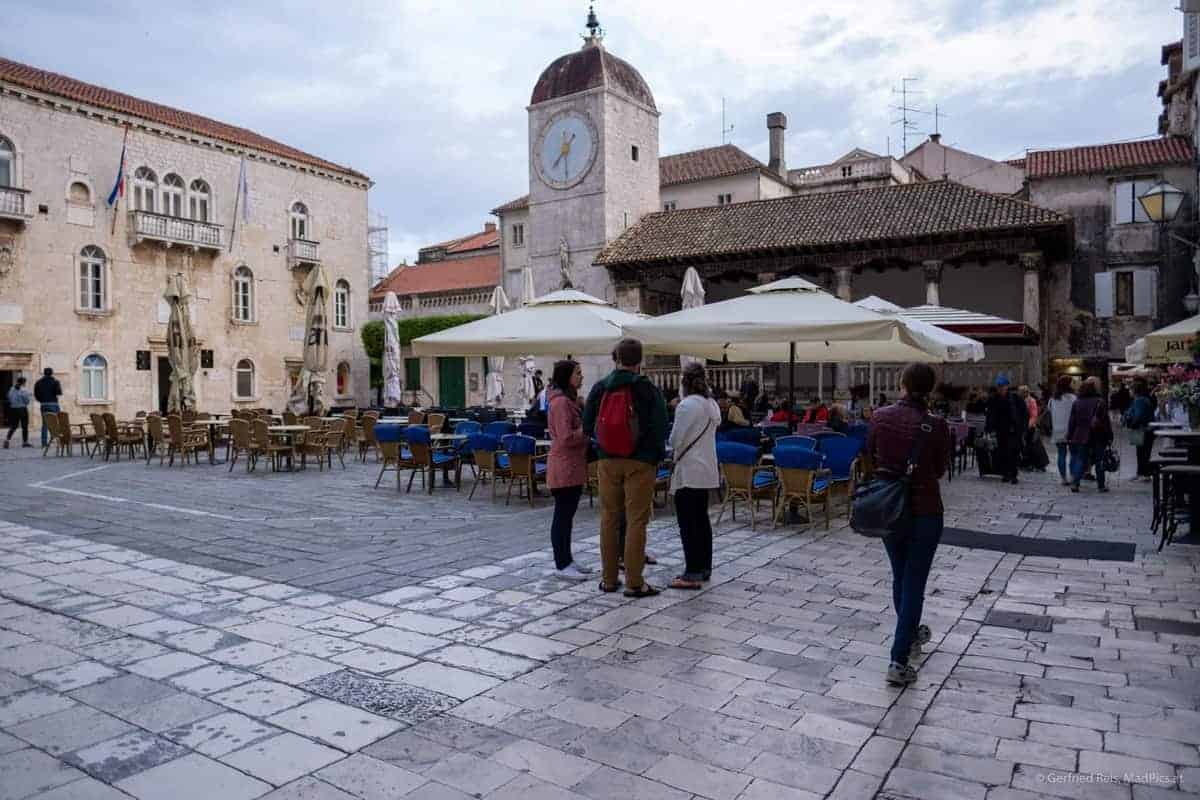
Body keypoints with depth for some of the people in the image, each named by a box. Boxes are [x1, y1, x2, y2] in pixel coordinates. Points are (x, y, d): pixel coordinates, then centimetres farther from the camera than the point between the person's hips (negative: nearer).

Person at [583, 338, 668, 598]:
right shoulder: (649, 389, -8)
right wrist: (657, 457, 7)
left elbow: (588, 427, 5)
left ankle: (608, 579, 18)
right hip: (640, 462, -3)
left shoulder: (599, 388, 1)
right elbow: (660, 429, -9)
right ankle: (634, 582, 4)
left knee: (609, 518, 12)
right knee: (636, 521, 1)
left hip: (607, 461, 3)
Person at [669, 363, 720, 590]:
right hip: (707, 470, 8)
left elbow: (675, 440, -15)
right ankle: (704, 568, 23)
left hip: (688, 472, -8)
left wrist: (673, 443, 6)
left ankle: (692, 574, -3)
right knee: (702, 520, 15)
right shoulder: (712, 404, 7)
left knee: (688, 523, -4)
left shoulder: (687, 405, -16)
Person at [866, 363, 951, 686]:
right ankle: (899, 661, 0)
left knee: (900, 576, 22)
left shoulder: (880, 416, -6)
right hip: (924, 510, -3)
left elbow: (870, 460, 6)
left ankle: (911, 634, 43)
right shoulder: (936, 425, -12)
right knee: (914, 583, 3)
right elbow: (940, 469, 1)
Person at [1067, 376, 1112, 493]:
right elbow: (1106, 421, -8)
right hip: (1097, 438, -3)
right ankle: (1101, 485, 13)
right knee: (1099, 462, 8)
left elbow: (1072, 421, 6)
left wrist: (1070, 436, 11)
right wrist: (1109, 437, -3)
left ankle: (1074, 483, -7)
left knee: (1080, 460, 7)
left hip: (1080, 437, 3)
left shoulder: (1077, 402, 3)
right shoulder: (1099, 402, -9)